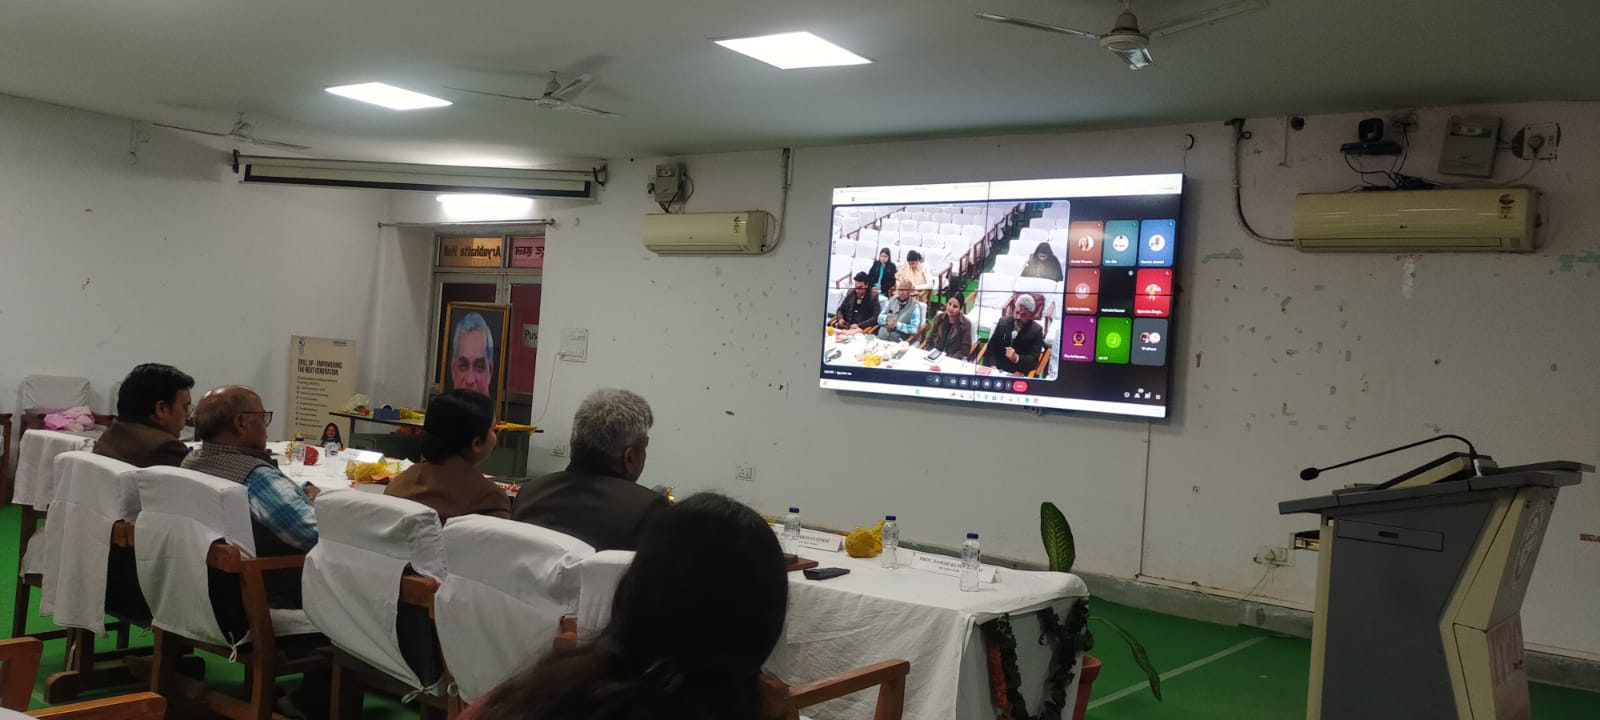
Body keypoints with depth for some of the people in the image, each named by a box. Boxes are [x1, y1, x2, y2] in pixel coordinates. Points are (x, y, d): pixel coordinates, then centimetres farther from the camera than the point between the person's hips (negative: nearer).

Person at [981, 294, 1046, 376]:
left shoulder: (1036, 331, -3)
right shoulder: (1003, 322, 5)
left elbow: (1033, 359, -7)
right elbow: (991, 348, 6)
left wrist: (1016, 358, -25)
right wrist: (993, 366, -11)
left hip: (1019, 375, -2)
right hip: (997, 370, 2)